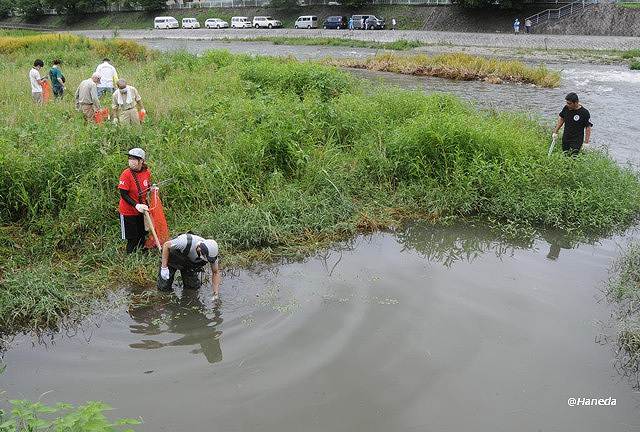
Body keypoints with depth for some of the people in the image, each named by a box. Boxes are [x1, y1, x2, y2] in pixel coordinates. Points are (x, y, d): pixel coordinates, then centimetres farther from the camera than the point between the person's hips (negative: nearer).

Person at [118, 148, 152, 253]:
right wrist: (136, 205, -30)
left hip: (141, 210, 5)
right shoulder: (126, 174, -19)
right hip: (128, 211, -5)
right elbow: (123, 194, -19)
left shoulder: (147, 172, -3)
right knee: (132, 240, 1)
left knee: (142, 237, 16)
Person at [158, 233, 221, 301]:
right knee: (164, 288, -5)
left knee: (194, 287, -5)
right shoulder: (187, 243, -43)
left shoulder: (211, 253, -28)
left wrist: (215, 294, -20)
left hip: (189, 263, 3)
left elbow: (215, 272, -14)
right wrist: (164, 268, -27)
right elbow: (166, 245, -26)